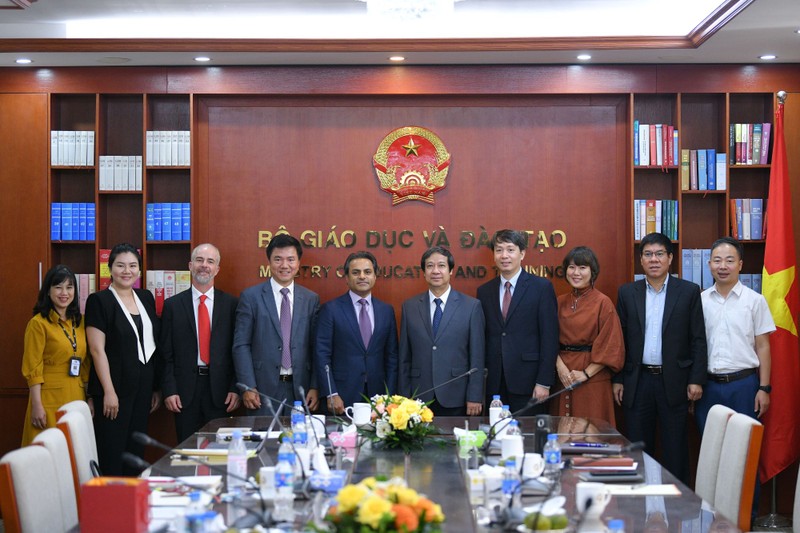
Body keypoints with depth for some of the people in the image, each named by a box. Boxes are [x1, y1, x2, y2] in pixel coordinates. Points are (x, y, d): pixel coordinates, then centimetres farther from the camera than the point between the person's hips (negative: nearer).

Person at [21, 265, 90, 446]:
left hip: (77, 396, 6)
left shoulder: (80, 321, 12)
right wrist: (37, 405, -15)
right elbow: (33, 369, -10)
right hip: (50, 398, -6)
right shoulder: (38, 323, -7)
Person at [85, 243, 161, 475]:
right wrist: (108, 391, -17)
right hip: (115, 387, -6)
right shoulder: (99, 300, -7)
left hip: (143, 387, 6)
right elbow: (97, 350, -12)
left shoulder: (146, 297, 11)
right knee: (112, 453, -2)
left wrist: (157, 387, 13)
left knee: (136, 450, 10)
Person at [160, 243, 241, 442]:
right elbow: (166, 353, 3)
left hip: (220, 389, 0)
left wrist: (235, 388, -4)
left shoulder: (231, 304, 4)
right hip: (185, 389, 0)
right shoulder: (172, 305, 5)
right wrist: (169, 390, -5)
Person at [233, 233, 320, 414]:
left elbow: (316, 348, 8)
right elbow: (241, 345, -2)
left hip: (300, 389, 2)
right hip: (263, 390, -2)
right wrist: (248, 387, -9)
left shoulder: (311, 299, 9)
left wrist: (315, 387, 0)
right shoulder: (250, 296, 1)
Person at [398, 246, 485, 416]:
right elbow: (404, 357, 8)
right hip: (419, 400, 2)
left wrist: (475, 397, -5)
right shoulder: (410, 306, 8)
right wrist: (404, 398, 4)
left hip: (456, 401, -1)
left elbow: (477, 356, 0)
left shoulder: (471, 306, 1)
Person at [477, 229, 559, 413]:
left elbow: (549, 337, -5)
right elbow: (482, 338, 11)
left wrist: (544, 382, -10)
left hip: (528, 383, -3)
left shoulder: (542, 287, -1)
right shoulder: (484, 291, 11)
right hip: (494, 384, 3)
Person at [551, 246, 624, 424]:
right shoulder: (560, 302, 9)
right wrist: (560, 367, -8)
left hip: (593, 379, -4)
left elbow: (610, 346, -8)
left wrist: (586, 373, -12)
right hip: (563, 378, 4)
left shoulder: (603, 303, -5)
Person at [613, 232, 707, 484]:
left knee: (675, 449, 3)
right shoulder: (627, 293, 6)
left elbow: (698, 340, 0)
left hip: (674, 381, -2)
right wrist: (617, 379, 4)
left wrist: (696, 380, -6)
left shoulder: (689, 292, 1)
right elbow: (620, 339, 8)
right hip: (638, 380, 2)